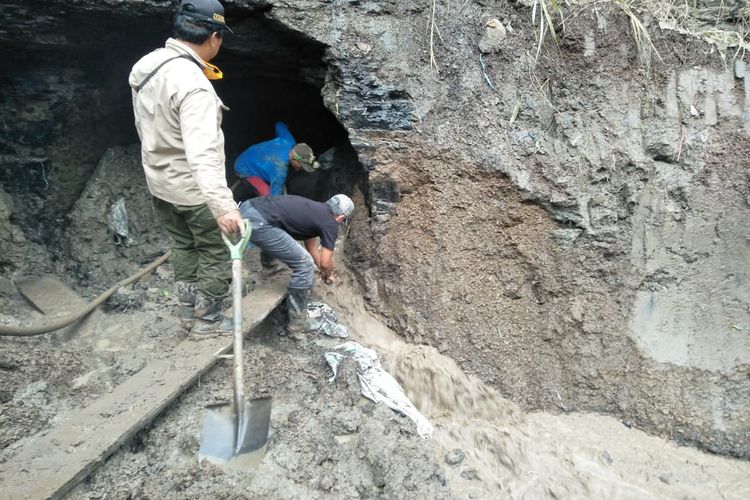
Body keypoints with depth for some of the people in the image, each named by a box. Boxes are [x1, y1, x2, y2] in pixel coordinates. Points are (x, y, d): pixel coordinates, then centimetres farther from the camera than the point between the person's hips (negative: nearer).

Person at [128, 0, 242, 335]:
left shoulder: (146, 67, 0)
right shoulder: (193, 84, -29)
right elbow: (202, 153, -39)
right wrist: (223, 205, -44)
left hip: (160, 182, 9)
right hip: (194, 189, -9)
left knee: (183, 246, 24)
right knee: (218, 254, 10)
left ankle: (188, 310, 37)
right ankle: (207, 320, 23)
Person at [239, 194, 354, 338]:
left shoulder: (314, 210, 30)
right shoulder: (330, 223, 7)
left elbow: (311, 246, 43)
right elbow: (325, 262, 12)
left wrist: (323, 269, 54)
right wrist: (328, 275, 34)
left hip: (246, 208, 9)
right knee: (305, 265, 1)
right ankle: (296, 326, 11)